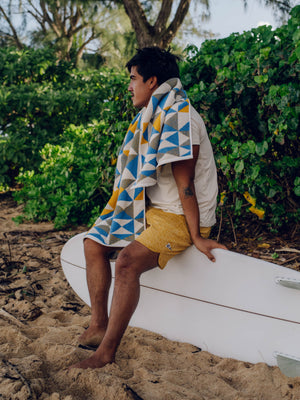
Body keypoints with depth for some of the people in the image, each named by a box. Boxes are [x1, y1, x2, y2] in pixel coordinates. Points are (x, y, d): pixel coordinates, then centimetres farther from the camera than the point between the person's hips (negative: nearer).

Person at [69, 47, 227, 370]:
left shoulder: (178, 116, -17)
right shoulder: (153, 116, 12)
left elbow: (185, 182, -21)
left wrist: (197, 237, -19)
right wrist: (124, 217, 20)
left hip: (180, 218, -10)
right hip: (152, 210, 10)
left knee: (128, 259, -29)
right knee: (94, 244, 3)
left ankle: (105, 353, -22)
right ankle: (98, 326, 3)